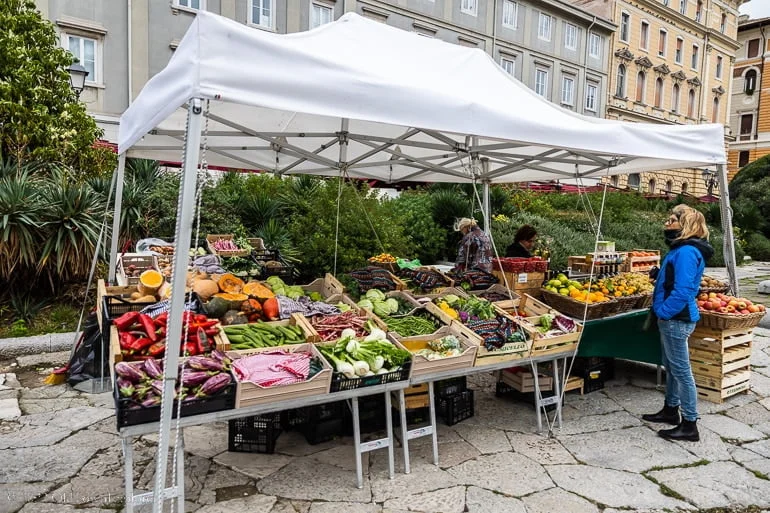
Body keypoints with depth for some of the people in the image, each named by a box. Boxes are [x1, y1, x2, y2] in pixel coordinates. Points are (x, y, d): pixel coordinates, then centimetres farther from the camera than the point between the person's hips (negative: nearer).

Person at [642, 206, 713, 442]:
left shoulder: (686, 252, -20)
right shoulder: (681, 249, 12)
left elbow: (682, 291, -25)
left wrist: (662, 312, -19)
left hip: (676, 319, -10)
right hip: (672, 318, 10)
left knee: (681, 370, -2)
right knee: (671, 367, 20)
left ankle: (689, 425, 8)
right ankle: (671, 410, 34)